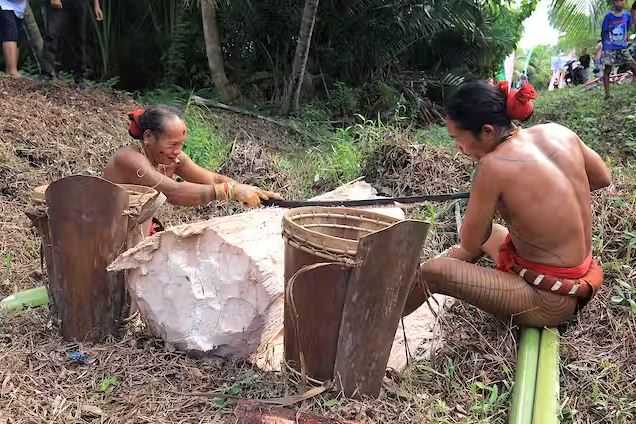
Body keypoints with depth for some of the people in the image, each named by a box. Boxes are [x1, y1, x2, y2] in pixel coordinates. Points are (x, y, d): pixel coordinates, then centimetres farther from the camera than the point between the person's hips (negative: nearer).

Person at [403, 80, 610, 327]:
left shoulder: (494, 165, -26)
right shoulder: (558, 132, -6)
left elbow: (469, 244, -14)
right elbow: (602, 179, 13)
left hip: (549, 302, -8)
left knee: (433, 273, -9)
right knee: (484, 233, 26)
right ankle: (407, 285, 43)